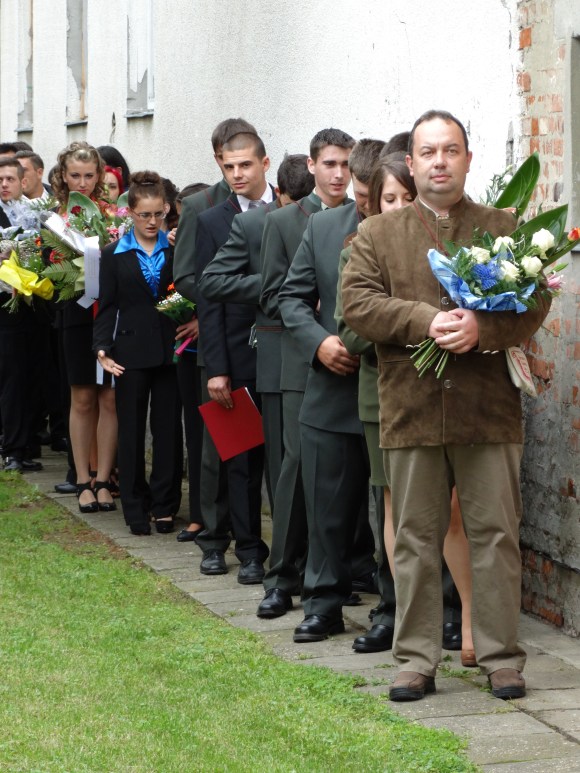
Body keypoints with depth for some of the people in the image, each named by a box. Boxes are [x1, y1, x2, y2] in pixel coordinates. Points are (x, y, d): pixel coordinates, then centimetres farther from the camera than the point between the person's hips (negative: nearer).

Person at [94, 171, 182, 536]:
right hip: (131, 351, 0)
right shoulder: (114, 255, 5)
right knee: (132, 430, 5)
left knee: (168, 428, 4)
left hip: (170, 350, 0)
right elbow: (107, 307, 3)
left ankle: (165, 505, 13)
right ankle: (135, 507, 13)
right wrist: (103, 348, -8)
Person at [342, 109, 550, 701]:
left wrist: (483, 328, -18)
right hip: (411, 409, 1)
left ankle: (501, 657, 10)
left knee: (495, 535, 1)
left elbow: (534, 301, 0)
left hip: (489, 409, 0)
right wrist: (425, 321, -16)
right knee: (415, 539, 6)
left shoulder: (504, 228, 10)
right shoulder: (377, 235, 11)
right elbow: (356, 301, -2)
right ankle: (416, 660, 13)